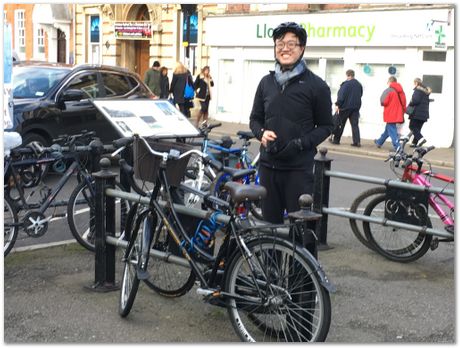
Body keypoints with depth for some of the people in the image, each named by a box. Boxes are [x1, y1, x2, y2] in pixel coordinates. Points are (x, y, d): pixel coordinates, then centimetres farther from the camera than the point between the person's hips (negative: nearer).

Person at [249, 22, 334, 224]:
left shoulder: (316, 85, -2)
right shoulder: (266, 82, 11)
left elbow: (326, 126, 1)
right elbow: (255, 118, 18)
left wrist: (300, 144, -15)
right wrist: (261, 133, -5)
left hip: (299, 168, -4)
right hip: (268, 165, 4)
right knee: (270, 222, 12)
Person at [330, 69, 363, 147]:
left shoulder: (346, 84, -13)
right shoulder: (359, 84, 9)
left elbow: (341, 95, -16)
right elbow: (360, 95, 18)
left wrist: (337, 105, -12)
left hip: (346, 106, -5)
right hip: (356, 107, 5)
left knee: (340, 124, 6)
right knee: (355, 124, 4)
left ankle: (336, 139, 12)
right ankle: (357, 141, -3)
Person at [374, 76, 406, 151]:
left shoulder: (388, 90, -14)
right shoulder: (401, 91, 7)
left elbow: (383, 102, -20)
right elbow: (404, 103, 8)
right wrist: (402, 112, 17)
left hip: (390, 115, -8)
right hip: (398, 115, 8)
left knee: (392, 131, -3)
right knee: (387, 129, 22)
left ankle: (397, 148, -9)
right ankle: (379, 142, 39)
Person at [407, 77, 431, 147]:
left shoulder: (417, 90, -9)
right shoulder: (426, 91, 19)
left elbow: (415, 100, -20)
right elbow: (427, 102, 21)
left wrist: (409, 105, -5)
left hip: (417, 113, -9)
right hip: (424, 113, 9)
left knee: (412, 126, -4)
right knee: (418, 128, 12)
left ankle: (420, 138, -20)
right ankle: (415, 142, 12)